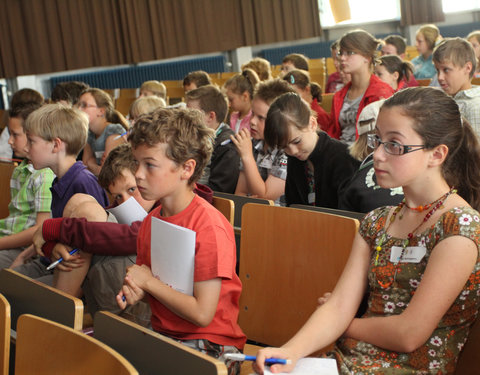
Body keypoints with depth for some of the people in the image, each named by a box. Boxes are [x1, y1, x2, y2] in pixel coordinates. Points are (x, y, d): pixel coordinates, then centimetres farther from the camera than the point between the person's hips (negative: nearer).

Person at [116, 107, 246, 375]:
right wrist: (134, 293, -3)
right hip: (162, 332, 7)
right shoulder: (151, 221, 5)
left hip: (210, 344, -7)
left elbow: (202, 313, -22)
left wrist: (149, 282, -13)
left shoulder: (209, 226, -19)